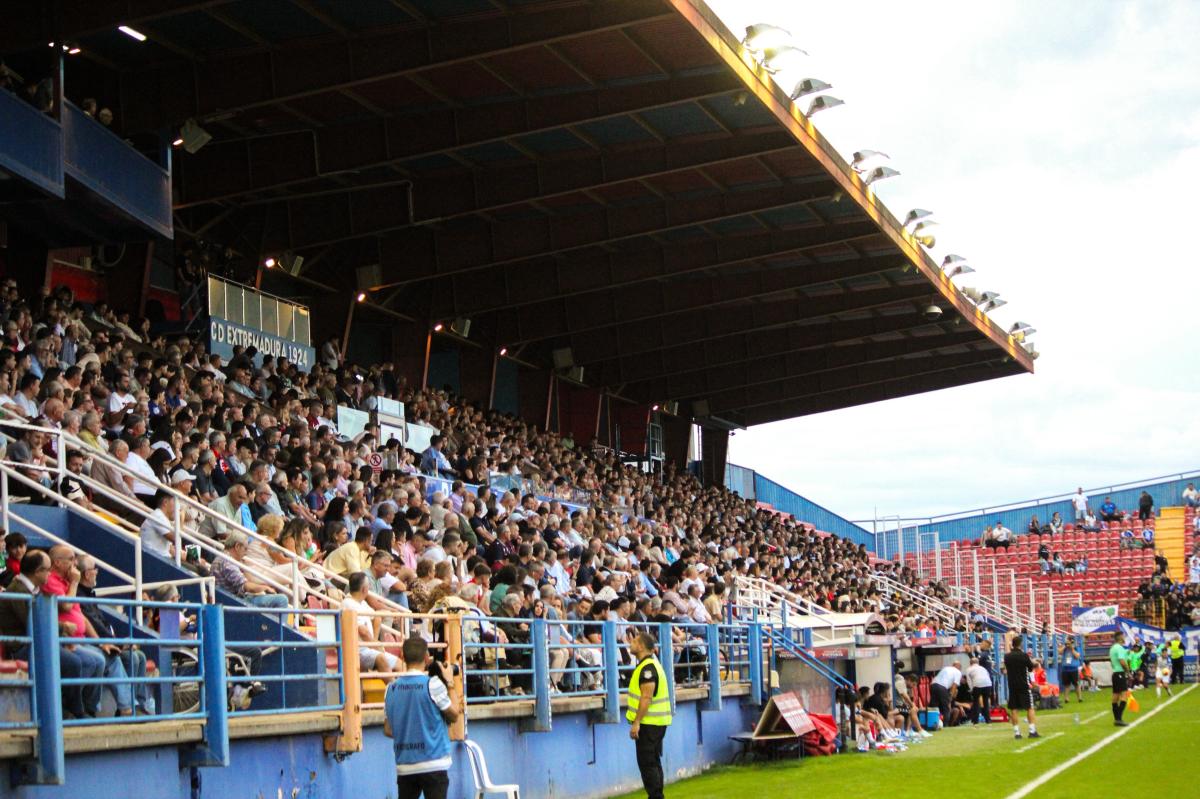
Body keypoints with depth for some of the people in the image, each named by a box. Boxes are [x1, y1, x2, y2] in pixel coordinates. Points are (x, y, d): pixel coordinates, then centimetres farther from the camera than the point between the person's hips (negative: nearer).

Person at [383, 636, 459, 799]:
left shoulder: (391, 689, 4)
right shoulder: (433, 685, -10)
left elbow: (388, 731, 10)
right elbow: (454, 716, 1)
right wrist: (449, 684, 9)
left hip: (404, 766, 5)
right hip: (433, 763, -5)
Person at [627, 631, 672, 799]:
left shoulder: (647, 668, -18)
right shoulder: (649, 663, 14)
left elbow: (646, 697, -25)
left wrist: (636, 722, -25)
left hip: (649, 722, -10)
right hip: (656, 722, 10)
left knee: (647, 763, -7)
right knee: (653, 762, 14)